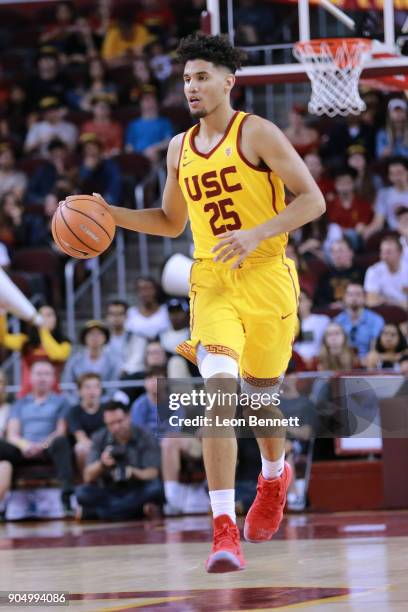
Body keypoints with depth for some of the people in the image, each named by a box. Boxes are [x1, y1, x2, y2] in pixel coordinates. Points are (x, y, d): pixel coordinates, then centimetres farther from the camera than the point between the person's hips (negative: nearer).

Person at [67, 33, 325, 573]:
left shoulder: (257, 133, -7)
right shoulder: (180, 148, 10)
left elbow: (312, 200, -10)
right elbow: (172, 222, 23)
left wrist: (257, 233, -23)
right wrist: (110, 214, 8)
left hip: (265, 275, -3)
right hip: (211, 280, 3)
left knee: (261, 394, 11)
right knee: (218, 388, -19)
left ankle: (275, 477, 48)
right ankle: (225, 533, -25)